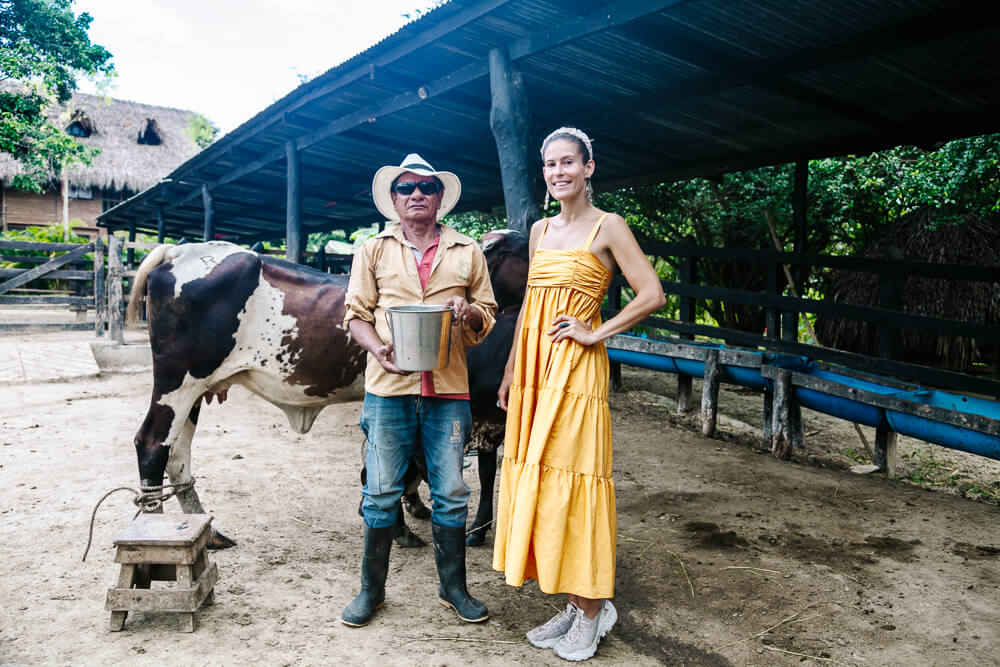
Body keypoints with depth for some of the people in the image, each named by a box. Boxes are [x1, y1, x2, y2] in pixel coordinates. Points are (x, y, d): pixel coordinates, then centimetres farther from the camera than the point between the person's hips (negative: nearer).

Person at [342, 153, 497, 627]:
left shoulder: (467, 253, 11)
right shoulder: (374, 250, 10)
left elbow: (488, 314, 15)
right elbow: (356, 314, 8)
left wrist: (469, 314, -9)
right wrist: (376, 346, -12)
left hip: (448, 390, 1)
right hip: (388, 387, 0)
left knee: (451, 493, 6)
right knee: (381, 492, 5)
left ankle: (453, 588, 24)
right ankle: (371, 589, 23)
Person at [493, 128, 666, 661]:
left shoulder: (607, 227, -4)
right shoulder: (540, 230, 15)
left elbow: (652, 295, -11)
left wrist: (595, 333, -10)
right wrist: (511, 372, 16)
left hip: (576, 371, -7)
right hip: (534, 369, 7)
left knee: (571, 479, -4)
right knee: (535, 479, 8)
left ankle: (592, 613, 12)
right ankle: (575, 604, 22)